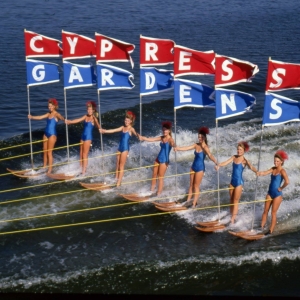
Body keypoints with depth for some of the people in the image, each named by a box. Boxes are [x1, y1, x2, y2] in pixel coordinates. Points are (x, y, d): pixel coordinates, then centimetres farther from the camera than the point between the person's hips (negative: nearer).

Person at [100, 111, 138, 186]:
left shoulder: (131, 129, -7)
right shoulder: (123, 127, 11)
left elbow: (135, 134, -27)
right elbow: (113, 130, 13)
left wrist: (138, 136, -50)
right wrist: (104, 131, 11)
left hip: (125, 148, -6)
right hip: (120, 147, 6)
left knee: (121, 166, -3)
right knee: (118, 165, 10)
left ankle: (118, 183, 1)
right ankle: (116, 179, 18)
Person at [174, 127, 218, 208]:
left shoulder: (205, 147, -17)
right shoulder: (196, 145, 1)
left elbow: (210, 155, -34)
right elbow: (187, 148, -1)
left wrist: (215, 162, -52)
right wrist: (178, 148, -15)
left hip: (200, 168, -6)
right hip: (193, 167, 6)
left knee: (196, 186, 0)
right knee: (191, 184, 15)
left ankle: (194, 204, 7)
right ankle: (188, 201, 25)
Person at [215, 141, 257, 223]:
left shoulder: (245, 161, -13)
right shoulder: (234, 157, 4)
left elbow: (251, 167, -29)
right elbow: (226, 162, -3)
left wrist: (256, 171, -50)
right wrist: (218, 165, -23)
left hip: (239, 182, -6)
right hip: (232, 181, 6)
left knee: (235, 201, 1)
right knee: (231, 199, 14)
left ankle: (232, 219, 5)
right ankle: (232, 215, 27)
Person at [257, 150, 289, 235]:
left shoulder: (282, 171, -15)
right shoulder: (273, 169, 6)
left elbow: (287, 181, -31)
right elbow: (265, 173, -9)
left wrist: (281, 188, -17)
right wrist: (260, 173, -31)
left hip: (277, 194, -7)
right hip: (270, 193, 7)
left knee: (273, 213, 1)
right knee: (265, 211, 12)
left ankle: (270, 231, 8)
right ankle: (261, 227, 21)